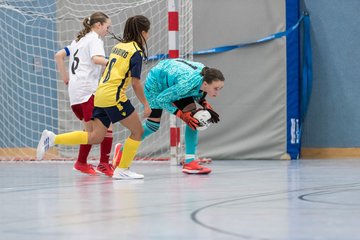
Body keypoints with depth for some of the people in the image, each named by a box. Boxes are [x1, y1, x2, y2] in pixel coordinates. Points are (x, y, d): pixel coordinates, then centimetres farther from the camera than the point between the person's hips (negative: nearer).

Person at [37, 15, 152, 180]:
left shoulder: (118, 46, 18)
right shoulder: (136, 52, -7)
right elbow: (135, 83, -10)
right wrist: (145, 104, -2)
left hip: (100, 95, 8)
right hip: (114, 96, -8)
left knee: (94, 137, 7)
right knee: (137, 131, 5)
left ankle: (52, 139, -1)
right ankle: (122, 170, 5)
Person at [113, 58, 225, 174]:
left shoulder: (205, 74, -23)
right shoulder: (186, 84, -43)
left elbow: (197, 93, 2)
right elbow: (161, 99, -29)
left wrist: (205, 105, -16)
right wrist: (182, 115, -29)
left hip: (172, 81, 7)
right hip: (156, 81, -7)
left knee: (193, 116, -8)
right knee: (153, 125, -3)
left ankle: (190, 162, -5)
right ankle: (122, 150, 20)